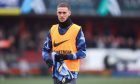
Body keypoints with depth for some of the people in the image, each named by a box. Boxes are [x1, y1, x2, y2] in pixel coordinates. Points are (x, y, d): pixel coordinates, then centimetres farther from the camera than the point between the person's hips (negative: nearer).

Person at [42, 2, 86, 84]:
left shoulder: (77, 30, -3)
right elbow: (45, 49, 13)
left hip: (71, 71, -5)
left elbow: (82, 52, -6)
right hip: (57, 72, 5)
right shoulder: (52, 30, 10)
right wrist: (48, 58, -9)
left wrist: (67, 56, -19)